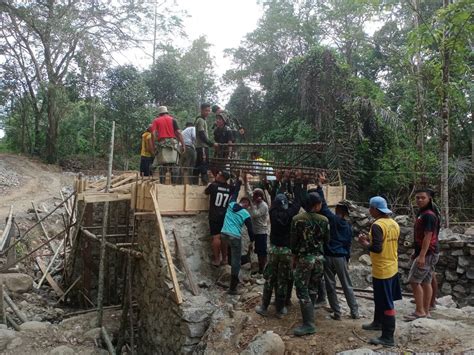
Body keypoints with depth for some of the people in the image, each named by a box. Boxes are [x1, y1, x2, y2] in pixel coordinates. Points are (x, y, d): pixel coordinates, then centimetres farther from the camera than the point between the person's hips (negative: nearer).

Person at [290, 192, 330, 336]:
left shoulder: (297, 219, -11)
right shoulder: (324, 220, -3)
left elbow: (293, 240, -5)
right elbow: (326, 239, 6)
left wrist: (295, 255, 10)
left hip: (304, 258, -4)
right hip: (319, 258, 4)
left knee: (302, 290, 0)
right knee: (312, 289, 18)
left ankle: (309, 324, -2)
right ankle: (310, 316, 30)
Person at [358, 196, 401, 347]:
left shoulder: (377, 225, -21)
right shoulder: (394, 224, 6)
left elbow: (377, 248, -26)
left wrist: (365, 243, -8)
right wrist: (370, 239, 13)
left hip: (382, 271, -9)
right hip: (392, 268, 9)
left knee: (386, 304, -2)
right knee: (381, 298, 25)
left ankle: (388, 337, 5)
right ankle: (378, 322, 41)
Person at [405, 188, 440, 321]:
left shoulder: (428, 215, -17)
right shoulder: (423, 213, 14)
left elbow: (428, 236, -22)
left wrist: (422, 255, -25)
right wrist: (416, 252, 22)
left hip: (427, 253, -10)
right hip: (430, 253, 10)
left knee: (414, 281, -6)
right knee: (426, 282, 11)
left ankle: (419, 311, 1)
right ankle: (426, 311, 17)